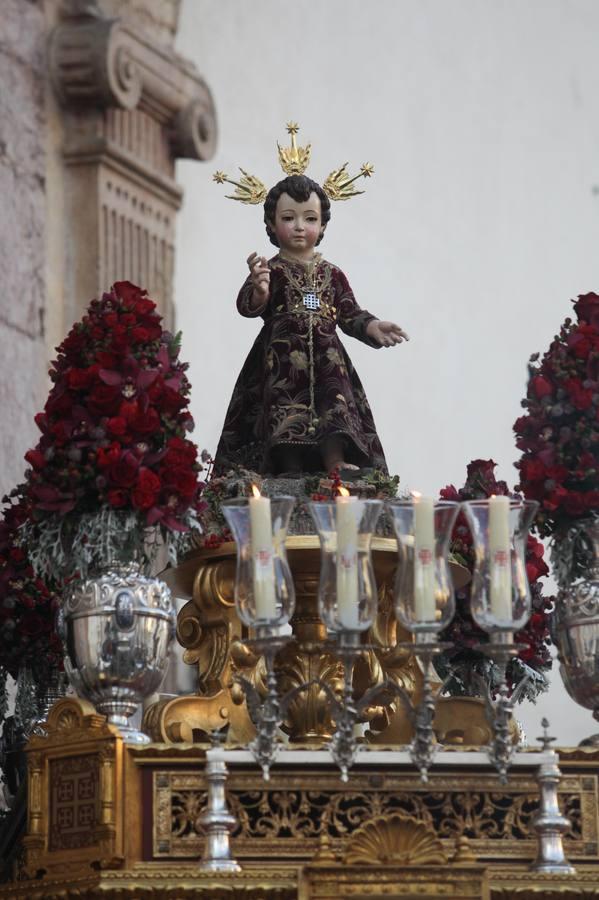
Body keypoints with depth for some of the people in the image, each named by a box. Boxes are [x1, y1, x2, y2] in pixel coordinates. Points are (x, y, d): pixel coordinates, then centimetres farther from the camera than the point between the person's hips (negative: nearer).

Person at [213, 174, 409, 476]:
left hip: (327, 361, 4)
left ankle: (337, 464, -15)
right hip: (283, 361, -4)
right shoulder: (270, 270, 0)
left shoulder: (332, 274, 14)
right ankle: (291, 473, -13)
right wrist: (258, 290, -38)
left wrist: (373, 327, -2)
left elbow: (350, 315, 18)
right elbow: (247, 306, -15)